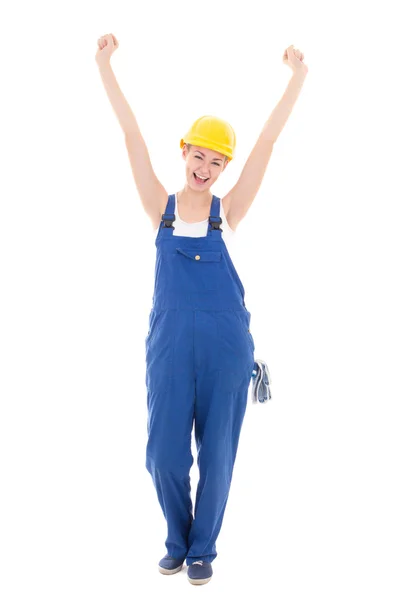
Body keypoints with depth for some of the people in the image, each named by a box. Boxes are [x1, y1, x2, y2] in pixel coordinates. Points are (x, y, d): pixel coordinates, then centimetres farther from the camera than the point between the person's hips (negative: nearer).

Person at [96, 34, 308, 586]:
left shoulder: (227, 211, 1)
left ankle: (203, 548, 29)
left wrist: (298, 77, -7)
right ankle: (178, 540, 30)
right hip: (170, 343, 0)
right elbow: (132, 135, -3)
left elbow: (268, 141, -3)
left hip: (226, 344, 0)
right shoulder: (162, 208, 2)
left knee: (217, 455, 8)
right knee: (165, 455, 2)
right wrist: (106, 65, -6)